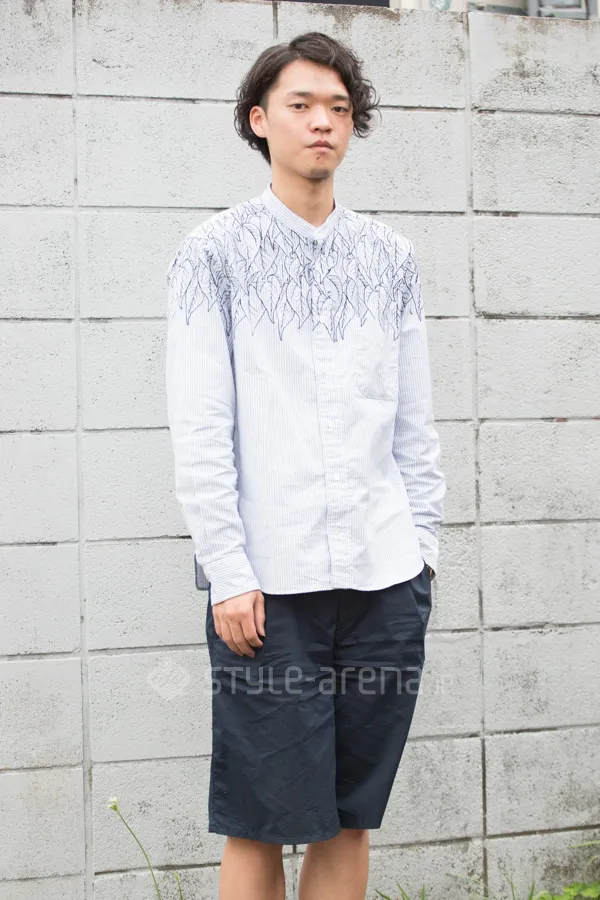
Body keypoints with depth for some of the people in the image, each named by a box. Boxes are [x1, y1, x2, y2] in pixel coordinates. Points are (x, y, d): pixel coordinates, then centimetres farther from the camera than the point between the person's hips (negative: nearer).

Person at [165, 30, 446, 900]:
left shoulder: (390, 255, 12)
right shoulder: (215, 252, 1)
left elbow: (415, 420, 14)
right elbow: (198, 430, -5)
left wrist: (423, 542, 7)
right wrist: (229, 573, -10)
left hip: (385, 574, 4)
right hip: (270, 579, -3)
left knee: (350, 817, 11)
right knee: (259, 821, 2)